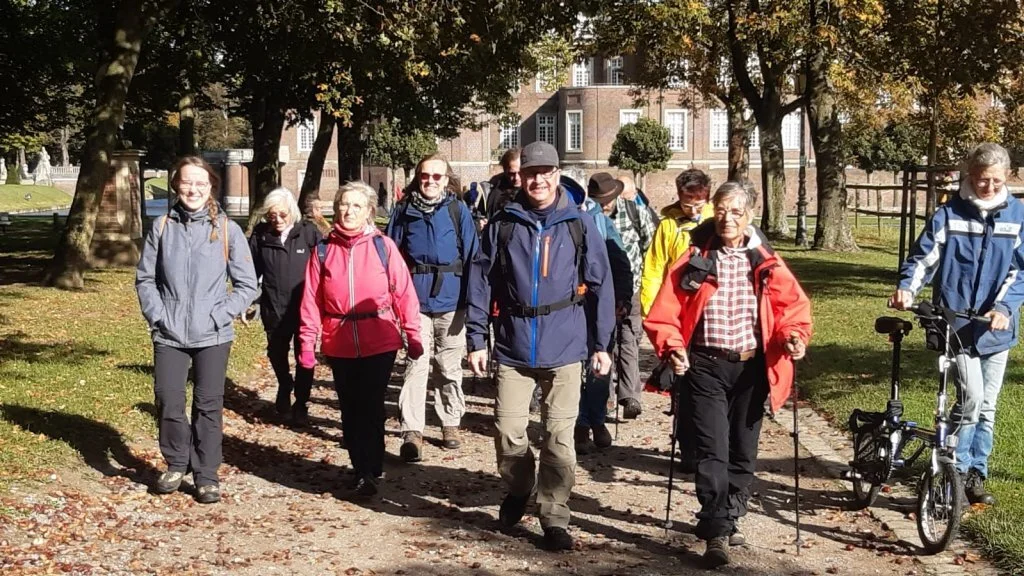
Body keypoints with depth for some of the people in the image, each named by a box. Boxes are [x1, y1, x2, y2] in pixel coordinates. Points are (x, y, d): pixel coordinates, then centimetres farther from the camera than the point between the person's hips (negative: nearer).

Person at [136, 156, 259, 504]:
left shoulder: (227, 229, -3)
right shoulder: (162, 227, 2)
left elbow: (247, 286, 0)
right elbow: (145, 278, 9)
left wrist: (220, 315, -9)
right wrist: (157, 314, -3)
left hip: (212, 336, -1)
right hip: (169, 334, 1)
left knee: (208, 405, 5)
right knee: (168, 402, 0)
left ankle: (206, 475, 17)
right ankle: (176, 465, 22)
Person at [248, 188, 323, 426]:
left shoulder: (309, 232, -8)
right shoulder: (260, 235, -2)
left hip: (305, 307, -2)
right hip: (273, 308, 2)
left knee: (304, 356, 4)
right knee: (276, 353, 17)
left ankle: (300, 404, 17)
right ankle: (284, 386, 45)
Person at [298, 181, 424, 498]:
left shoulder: (383, 246, -3)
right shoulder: (324, 249, 3)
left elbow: (404, 292, -2)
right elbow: (311, 299, 2)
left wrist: (413, 335, -2)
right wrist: (307, 342, -2)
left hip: (380, 342, -3)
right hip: (339, 344, 3)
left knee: (371, 407, -4)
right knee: (350, 409, 11)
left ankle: (369, 471, 5)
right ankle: (363, 469, 25)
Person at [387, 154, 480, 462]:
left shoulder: (458, 210, 2)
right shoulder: (403, 211, 5)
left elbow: (472, 257, 3)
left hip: (452, 301, 1)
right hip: (415, 300, 0)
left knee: (449, 367, 12)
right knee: (416, 365, -8)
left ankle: (450, 423, 26)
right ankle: (412, 431, -9)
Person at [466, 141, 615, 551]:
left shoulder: (580, 224, 1)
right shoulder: (503, 224, 3)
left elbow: (600, 285, 3)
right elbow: (480, 283, 4)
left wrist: (601, 344, 2)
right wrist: (476, 340, 1)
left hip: (564, 348, -1)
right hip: (513, 346, 1)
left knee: (559, 437, 2)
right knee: (508, 431, 3)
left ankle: (554, 519, 14)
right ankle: (518, 489, 31)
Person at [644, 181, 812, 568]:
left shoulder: (766, 261, 2)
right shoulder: (695, 259, -3)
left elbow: (793, 304, 5)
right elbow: (664, 313, -4)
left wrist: (795, 335, -15)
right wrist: (672, 347, -20)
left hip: (752, 366, 3)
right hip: (706, 366, -2)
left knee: (743, 451, 13)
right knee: (712, 450, -9)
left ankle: (727, 518, 29)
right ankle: (717, 531, -7)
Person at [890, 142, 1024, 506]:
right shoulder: (949, 214, -3)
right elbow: (924, 258, -6)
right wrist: (906, 288, -25)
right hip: (957, 324, -3)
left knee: (987, 406, 12)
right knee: (971, 397, -16)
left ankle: (975, 476, 25)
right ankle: (955, 471, -1)